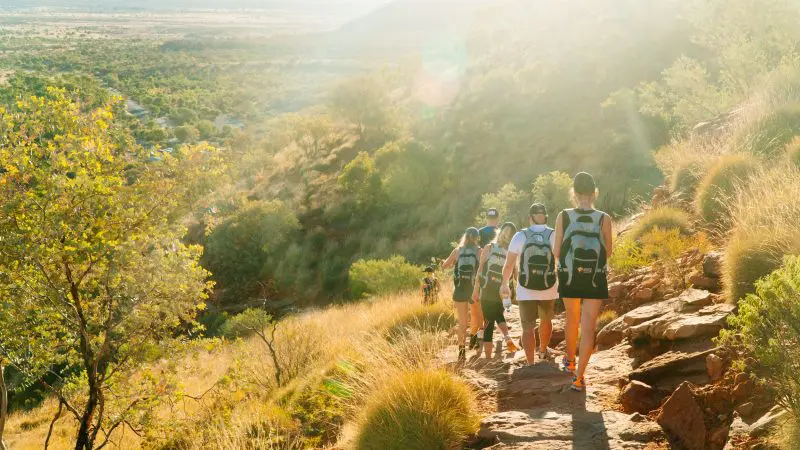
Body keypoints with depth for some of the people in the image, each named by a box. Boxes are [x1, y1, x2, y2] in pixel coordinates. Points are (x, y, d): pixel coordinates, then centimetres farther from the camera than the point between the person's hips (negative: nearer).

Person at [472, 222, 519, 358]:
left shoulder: (488, 248, -2)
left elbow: (480, 270, -4)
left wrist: (475, 290, -1)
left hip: (487, 292, -1)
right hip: (503, 292, 1)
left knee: (489, 322, 5)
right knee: (498, 315, 26)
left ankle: (488, 356, 2)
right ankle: (507, 337, -2)